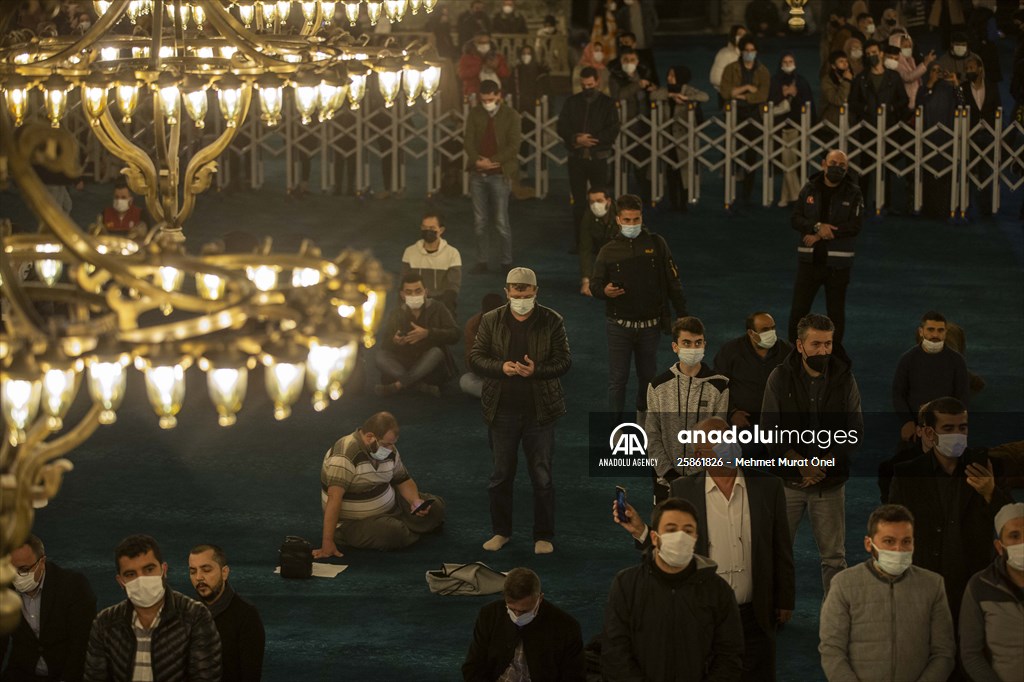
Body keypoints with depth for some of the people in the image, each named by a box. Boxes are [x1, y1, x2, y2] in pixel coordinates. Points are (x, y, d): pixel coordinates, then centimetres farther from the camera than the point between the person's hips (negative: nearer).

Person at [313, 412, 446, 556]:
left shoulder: (389, 450, -2)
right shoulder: (345, 456, -28)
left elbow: (403, 480, 10)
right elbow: (334, 499, -34)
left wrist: (416, 501, -12)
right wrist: (327, 542, -39)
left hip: (390, 509, 7)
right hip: (353, 523, -7)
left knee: (435, 507, -4)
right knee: (393, 533, -33)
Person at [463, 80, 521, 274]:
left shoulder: (511, 116, -1)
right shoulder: (474, 114, 9)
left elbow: (513, 145, -7)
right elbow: (469, 140, 3)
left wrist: (492, 161, -15)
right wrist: (477, 161, -14)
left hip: (499, 174, -4)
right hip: (478, 174, 4)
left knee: (501, 222, -4)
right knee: (480, 222, 6)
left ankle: (507, 262, 5)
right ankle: (481, 261, 12)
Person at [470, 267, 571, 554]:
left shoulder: (552, 322, -2)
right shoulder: (491, 321, 2)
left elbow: (564, 361, -4)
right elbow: (475, 357, 1)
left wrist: (536, 371, -21)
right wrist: (500, 367, -18)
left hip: (539, 411, -2)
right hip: (502, 411, 2)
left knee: (542, 477, 3)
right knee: (500, 475, 10)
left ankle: (544, 536, 13)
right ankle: (501, 531, 24)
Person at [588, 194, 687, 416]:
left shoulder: (656, 244, 1)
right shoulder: (608, 251, 1)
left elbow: (673, 281, 4)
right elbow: (594, 284, 0)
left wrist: (682, 314, 2)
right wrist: (604, 291, -25)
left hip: (650, 325, 1)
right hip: (619, 325, -1)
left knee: (648, 376, 13)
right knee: (618, 379, -2)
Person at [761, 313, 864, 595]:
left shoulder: (844, 379, -1)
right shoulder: (780, 378, -3)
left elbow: (855, 431, -1)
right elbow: (769, 429, -5)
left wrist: (826, 463, -14)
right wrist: (800, 464, -16)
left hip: (830, 483, 1)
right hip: (788, 479, 0)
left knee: (834, 556, 5)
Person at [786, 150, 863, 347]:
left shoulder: (853, 193, -3)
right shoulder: (809, 189, 4)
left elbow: (854, 226, -13)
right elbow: (795, 219, -3)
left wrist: (820, 235, -16)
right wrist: (817, 226, -21)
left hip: (838, 262, -1)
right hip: (809, 259, 1)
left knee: (836, 312, 7)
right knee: (798, 309, 1)